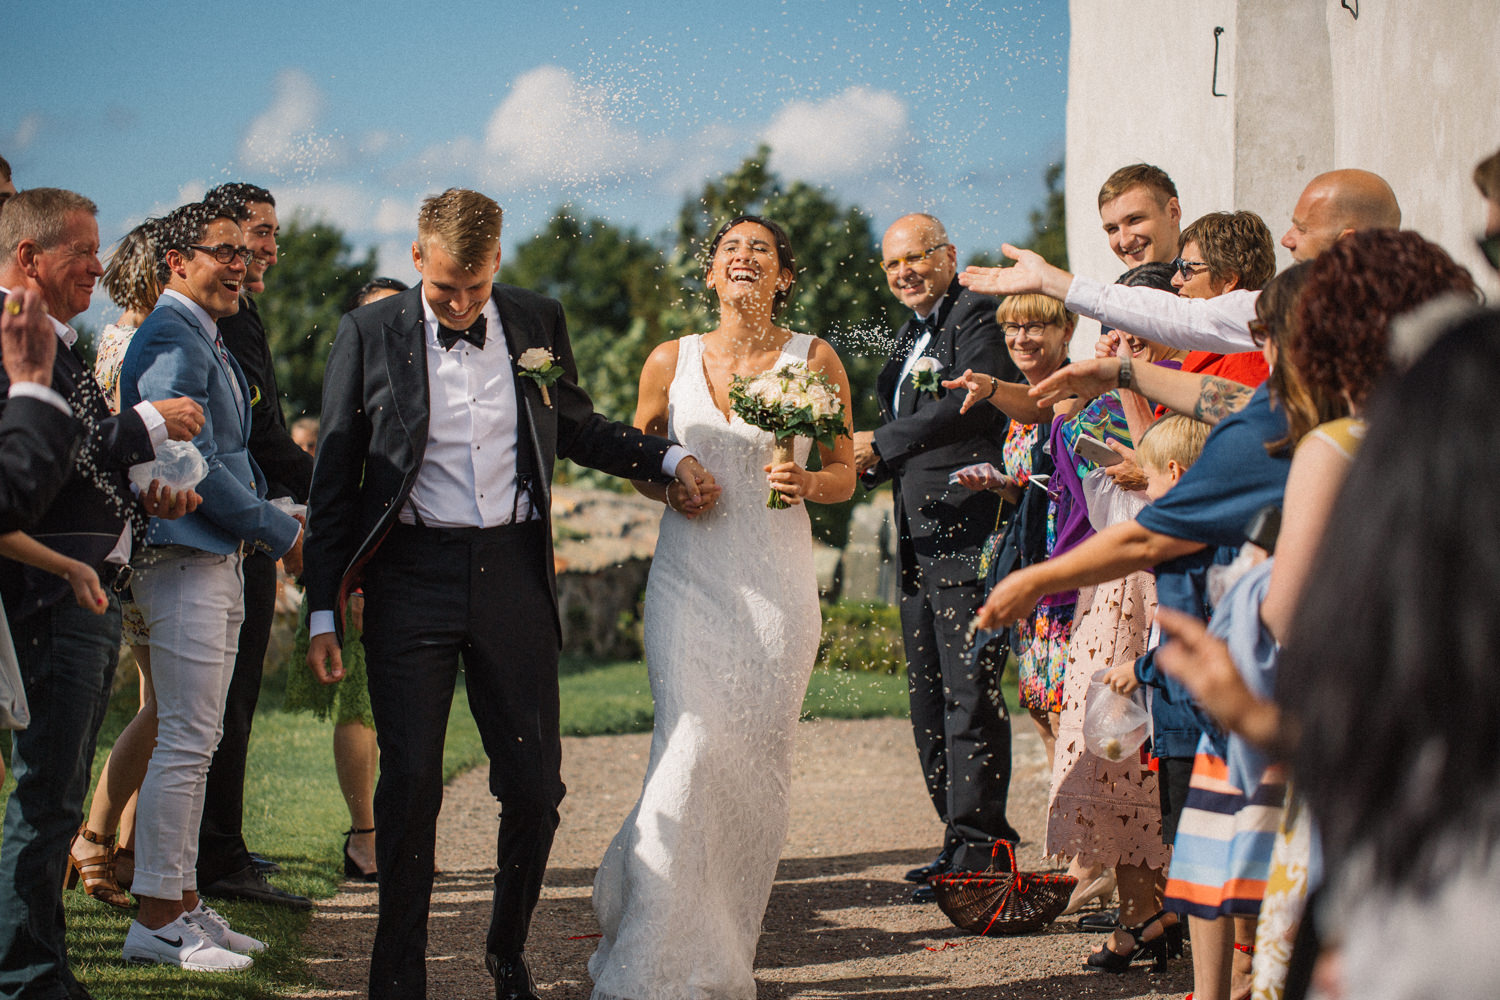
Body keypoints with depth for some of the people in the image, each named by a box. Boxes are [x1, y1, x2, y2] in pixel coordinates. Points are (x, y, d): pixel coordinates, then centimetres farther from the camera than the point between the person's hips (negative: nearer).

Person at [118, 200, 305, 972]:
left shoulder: (208, 342, 19)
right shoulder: (170, 340, -14)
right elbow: (193, 463, -19)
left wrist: (273, 521, 13)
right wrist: (280, 534, -11)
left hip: (220, 560, 10)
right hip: (185, 561, -10)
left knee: (194, 739, 12)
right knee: (184, 742, -8)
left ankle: (182, 904, 18)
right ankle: (156, 921, -4)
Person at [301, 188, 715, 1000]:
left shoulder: (538, 323, 7)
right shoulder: (370, 334, 0)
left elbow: (575, 428, 24)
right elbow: (334, 478, 3)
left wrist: (669, 459, 12)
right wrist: (323, 613, -1)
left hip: (512, 573, 2)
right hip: (412, 576, -2)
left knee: (534, 785, 3)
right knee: (410, 783, -2)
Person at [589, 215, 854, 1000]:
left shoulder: (815, 362, 4)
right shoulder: (671, 362, 6)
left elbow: (844, 475, 9)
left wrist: (808, 483, -12)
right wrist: (672, 483, -6)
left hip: (777, 583, 1)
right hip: (689, 578, 0)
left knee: (757, 759, 2)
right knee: (689, 746, -13)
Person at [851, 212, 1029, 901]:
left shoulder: (980, 315, -7)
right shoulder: (912, 335, 22)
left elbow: (968, 401, -21)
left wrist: (879, 443, -15)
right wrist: (867, 464, 3)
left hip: (967, 532, -10)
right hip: (919, 546, 10)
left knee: (969, 695, -8)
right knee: (930, 701, 12)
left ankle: (976, 848, -5)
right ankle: (963, 838, 20)